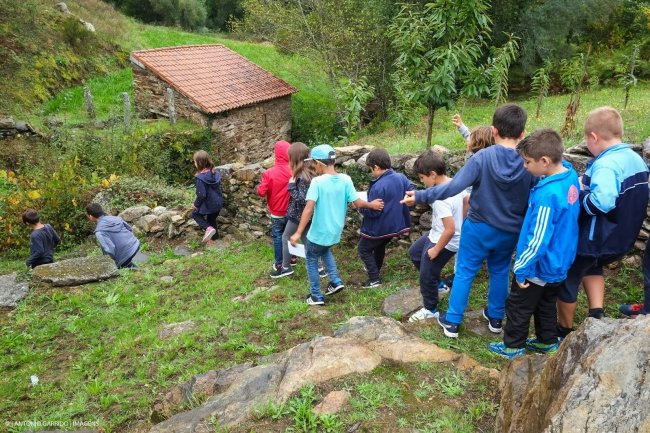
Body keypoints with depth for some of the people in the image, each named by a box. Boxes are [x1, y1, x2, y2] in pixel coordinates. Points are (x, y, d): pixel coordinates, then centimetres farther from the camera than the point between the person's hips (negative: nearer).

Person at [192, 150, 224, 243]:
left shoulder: (200, 177, -26)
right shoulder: (215, 172, -3)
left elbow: (201, 195, -25)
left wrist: (196, 204, -8)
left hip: (209, 204, -7)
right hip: (218, 202, 7)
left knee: (195, 214, 18)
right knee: (212, 218, 27)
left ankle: (208, 228, -1)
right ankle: (215, 235, 41)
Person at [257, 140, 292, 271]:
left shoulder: (269, 173, -20)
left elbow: (261, 192, -17)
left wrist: (260, 186, 3)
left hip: (277, 213, -3)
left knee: (278, 237, 11)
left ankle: (279, 264, 20)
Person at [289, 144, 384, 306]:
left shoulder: (317, 181, -20)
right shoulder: (345, 179, -8)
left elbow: (309, 208, -27)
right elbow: (357, 203, -6)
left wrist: (298, 233, -26)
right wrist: (372, 205, 14)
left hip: (318, 232, -5)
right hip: (335, 232, 5)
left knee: (312, 261, 19)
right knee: (325, 251, 35)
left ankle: (316, 297, 24)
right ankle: (336, 282, 25)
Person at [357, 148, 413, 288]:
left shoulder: (378, 187, -29)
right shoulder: (400, 178, -5)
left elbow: (372, 212, -25)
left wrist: (360, 207, -7)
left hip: (379, 227, -8)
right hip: (394, 224, 8)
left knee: (364, 250, 10)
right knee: (380, 246, 30)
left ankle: (374, 279, 9)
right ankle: (375, 269, 49)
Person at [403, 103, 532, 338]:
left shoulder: (482, 157, -19)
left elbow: (453, 187, -24)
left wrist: (420, 196, -16)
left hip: (479, 227, -2)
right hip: (510, 231, 3)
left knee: (464, 273, 10)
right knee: (499, 273, 22)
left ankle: (452, 321, 19)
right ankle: (495, 317, 36)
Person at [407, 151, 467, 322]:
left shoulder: (440, 198, -33)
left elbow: (450, 230, -33)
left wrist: (436, 250, -19)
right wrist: (459, 219, 18)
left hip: (444, 243, -10)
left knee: (426, 276, 8)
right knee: (414, 253, 27)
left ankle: (430, 310, 31)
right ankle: (438, 283, 40)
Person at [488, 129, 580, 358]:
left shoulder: (548, 195, -34)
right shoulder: (570, 175, -6)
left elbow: (538, 240, -28)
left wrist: (521, 268, -18)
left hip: (540, 265, -8)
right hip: (558, 261, 9)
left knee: (518, 305, 12)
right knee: (547, 303, 26)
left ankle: (513, 346, 28)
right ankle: (547, 341, 42)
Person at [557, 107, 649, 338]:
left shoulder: (606, 164, -28)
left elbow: (600, 203, -43)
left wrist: (578, 193, -24)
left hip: (592, 239, -9)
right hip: (621, 238, 9)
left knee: (567, 280, 13)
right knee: (591, 267, 34)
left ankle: (565, 330, 30)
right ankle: (597, 313, 20)